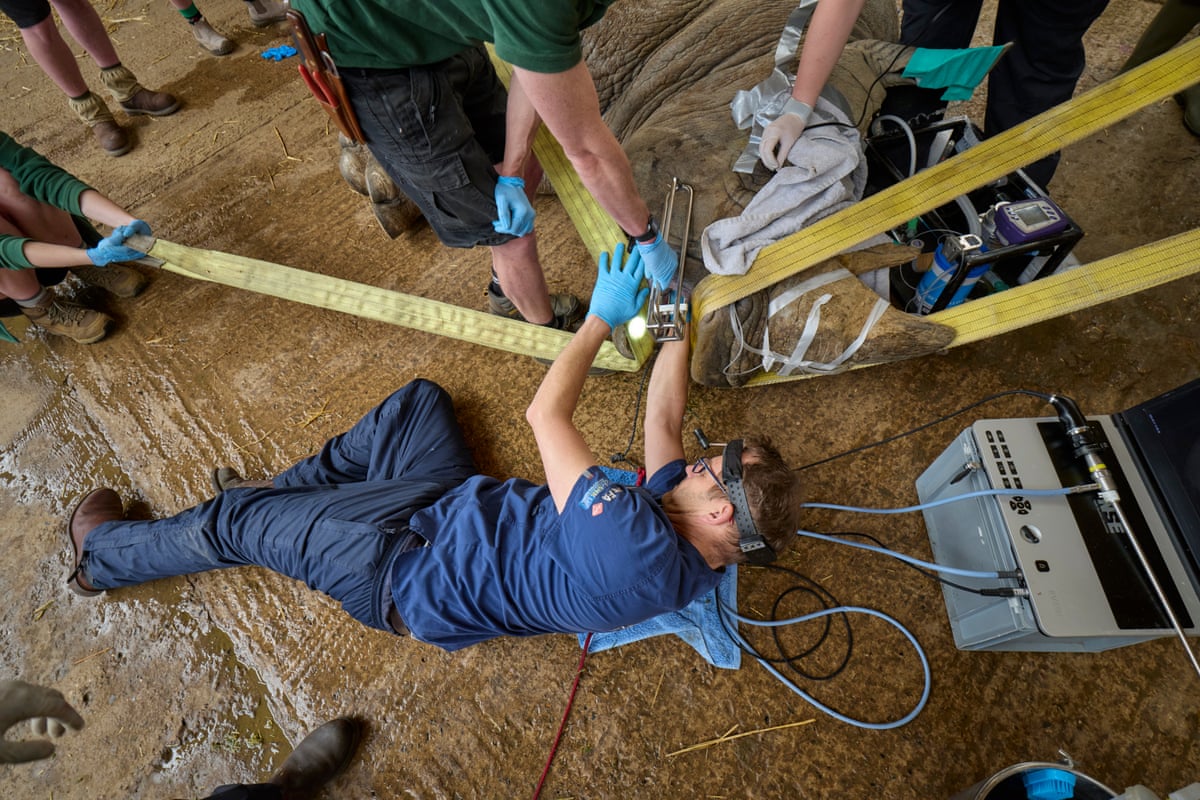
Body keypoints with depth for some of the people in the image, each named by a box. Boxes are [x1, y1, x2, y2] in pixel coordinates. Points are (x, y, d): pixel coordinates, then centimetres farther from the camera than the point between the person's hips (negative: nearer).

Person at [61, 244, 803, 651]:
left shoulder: (631, 547, -39)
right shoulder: (693, 562, -11)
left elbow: (545, 414, -33)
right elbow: (664, 423, -2)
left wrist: (602, 316, -22)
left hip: (406, 568, -7)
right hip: (469, 505, 8)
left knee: (233, 523, 6)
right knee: (418, 398, 17)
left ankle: (103, 550, 39)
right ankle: (285, 493, 30)